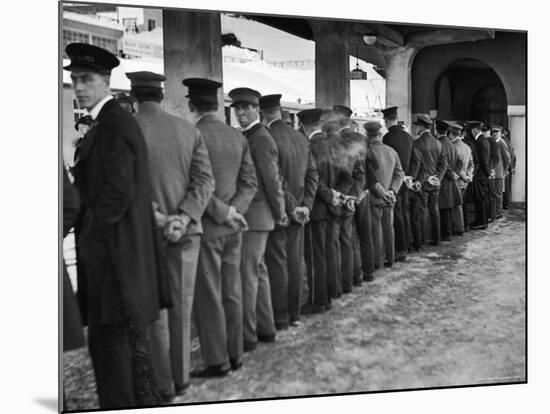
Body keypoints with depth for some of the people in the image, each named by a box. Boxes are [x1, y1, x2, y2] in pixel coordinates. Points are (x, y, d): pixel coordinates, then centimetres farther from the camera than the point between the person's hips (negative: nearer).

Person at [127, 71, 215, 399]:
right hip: (186, 231, 3)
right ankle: (182, 377, 25)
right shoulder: (189, 130, 1)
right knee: (182, 306, 14)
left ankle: (163, 384, 18)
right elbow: (205, 180, -6)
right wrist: (183, 218, -13)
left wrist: (159, 219, -17)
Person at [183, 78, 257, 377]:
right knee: (232, 293, 13)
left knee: (207, 296, 2)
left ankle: (217, 361, 9)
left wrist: (223, 213, -12)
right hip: (233, 228, 7)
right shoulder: (238, 137, 8)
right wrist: (233, 211, -4)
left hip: (205, 228, -6)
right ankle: (234, 354, 22)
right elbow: (250, 182, 5)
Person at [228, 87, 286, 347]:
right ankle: (265, 328, 27)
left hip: (254, 217, -9)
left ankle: (247, 335, 3)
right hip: (244, 216, 9)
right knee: (257, 271, 15)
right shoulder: (245, 137, 14)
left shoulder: (261, 139, -14)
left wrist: (279, 213, -6)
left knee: (246, 274, -5)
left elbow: (272, 180, -14)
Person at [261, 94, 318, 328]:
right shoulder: (301, 138, 7)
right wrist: (305, 205, 3)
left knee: (277, 264, 1)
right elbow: (312, 175, 7)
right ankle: (294, 314, 23)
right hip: (297, 212, 7)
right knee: (294, 262, 13)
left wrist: (292, 207, -11)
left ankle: (280, 318, 9)